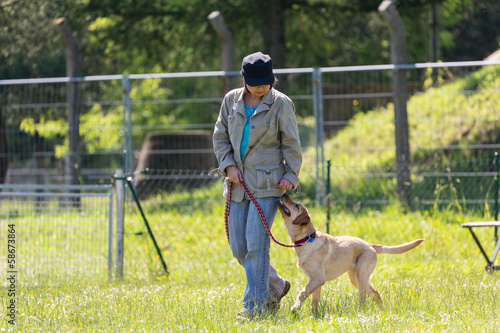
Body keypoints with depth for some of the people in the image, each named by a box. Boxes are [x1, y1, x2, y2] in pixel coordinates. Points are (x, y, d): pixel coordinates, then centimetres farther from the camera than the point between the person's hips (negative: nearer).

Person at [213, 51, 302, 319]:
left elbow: (291, 144, 0)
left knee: (256, 243, -12)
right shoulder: (231, 100, 7)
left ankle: (255, 304, -6)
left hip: (267, 184, -5)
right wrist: (228, 165, -2)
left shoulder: (281, 103, -4)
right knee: (238, 247, 5)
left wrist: (290, 175, -9)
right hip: (239, 183, 5)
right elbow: (220, 137, 12)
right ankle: (276, 287, 27)